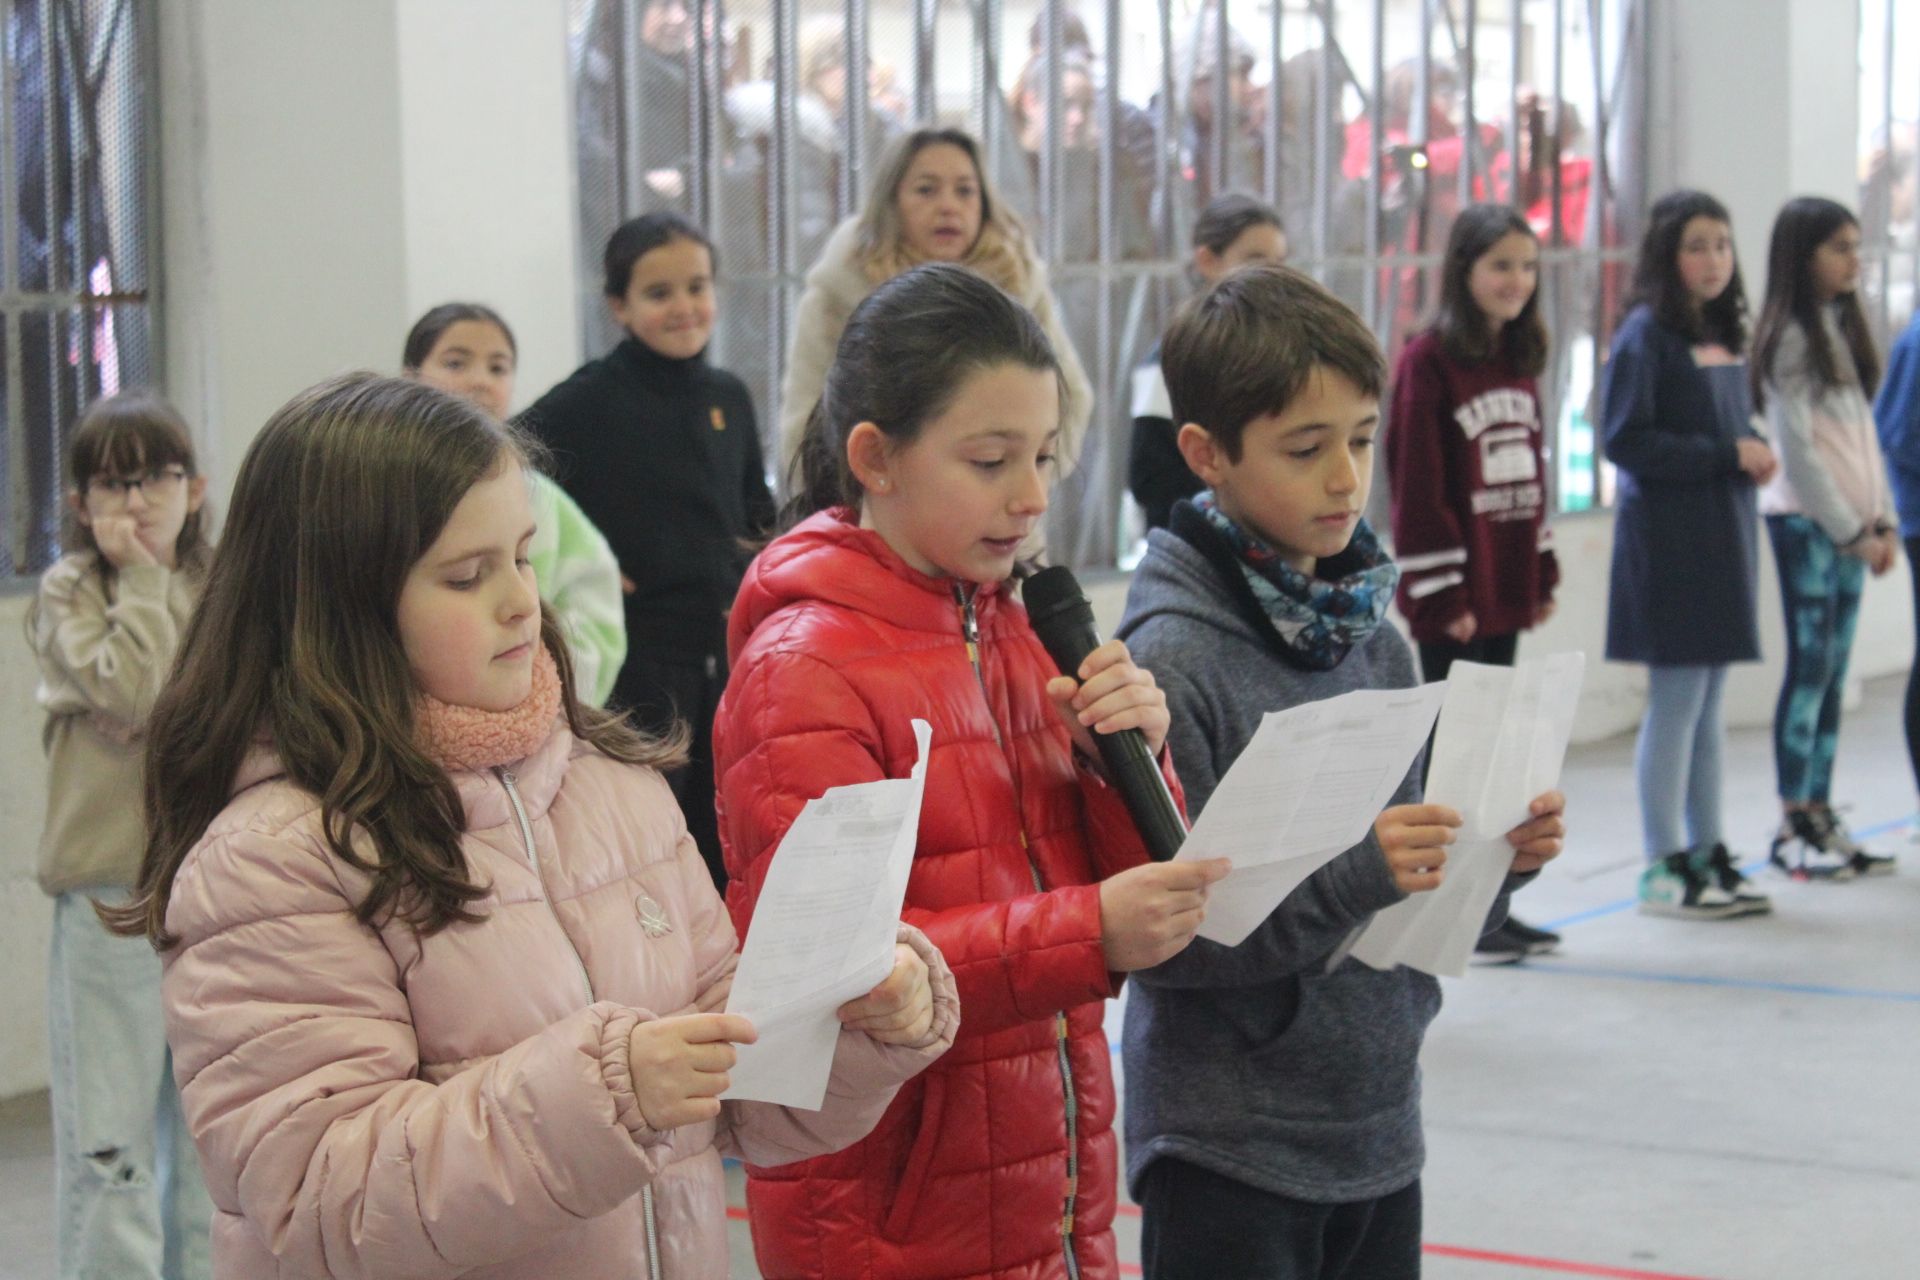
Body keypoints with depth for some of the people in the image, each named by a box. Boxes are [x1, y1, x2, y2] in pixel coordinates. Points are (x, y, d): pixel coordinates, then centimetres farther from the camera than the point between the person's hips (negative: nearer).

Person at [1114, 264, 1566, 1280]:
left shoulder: (1375, 642, 6)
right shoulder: (1173, 655, -14)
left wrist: (1497, 859, -5)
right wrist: (1348, 875, -27)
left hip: (1378, 1136, 6)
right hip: (1228, 1155, -6)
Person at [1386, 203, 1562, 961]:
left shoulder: (1519, 360, 12)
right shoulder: (1428, 361, -11)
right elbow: (1416, 486, -15)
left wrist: (1542, 573, 13)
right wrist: (1442, 592, -17)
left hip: (1506, 587, 8)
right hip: (1452, 598, -8)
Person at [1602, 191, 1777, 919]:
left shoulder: (1724, 334, 14)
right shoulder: (1646, 335, -10)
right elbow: (1625, 440, -16)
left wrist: (1755, 451, -1)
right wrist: (1726, 455, -17)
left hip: (1725, 533, 8)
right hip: (1667, 540, -8)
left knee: (1707, 707, 12)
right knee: (1677, 703, -4)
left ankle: (1708, 855, 19)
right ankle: (1664, 868, 3)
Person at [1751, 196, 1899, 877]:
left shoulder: (1843, 329, 16)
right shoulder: (1790, 338, -9)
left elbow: (1864, 433, 16)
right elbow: (1798, 449, -12)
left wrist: (1881, 521, 9)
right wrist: (1850, 531, -10)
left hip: (1849, 524, 8)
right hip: (1805, 521, -8)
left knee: (1833, 671, 7)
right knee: (1810, 668, -7)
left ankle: (1820, 816, 10)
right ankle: (1793, 828, -4)